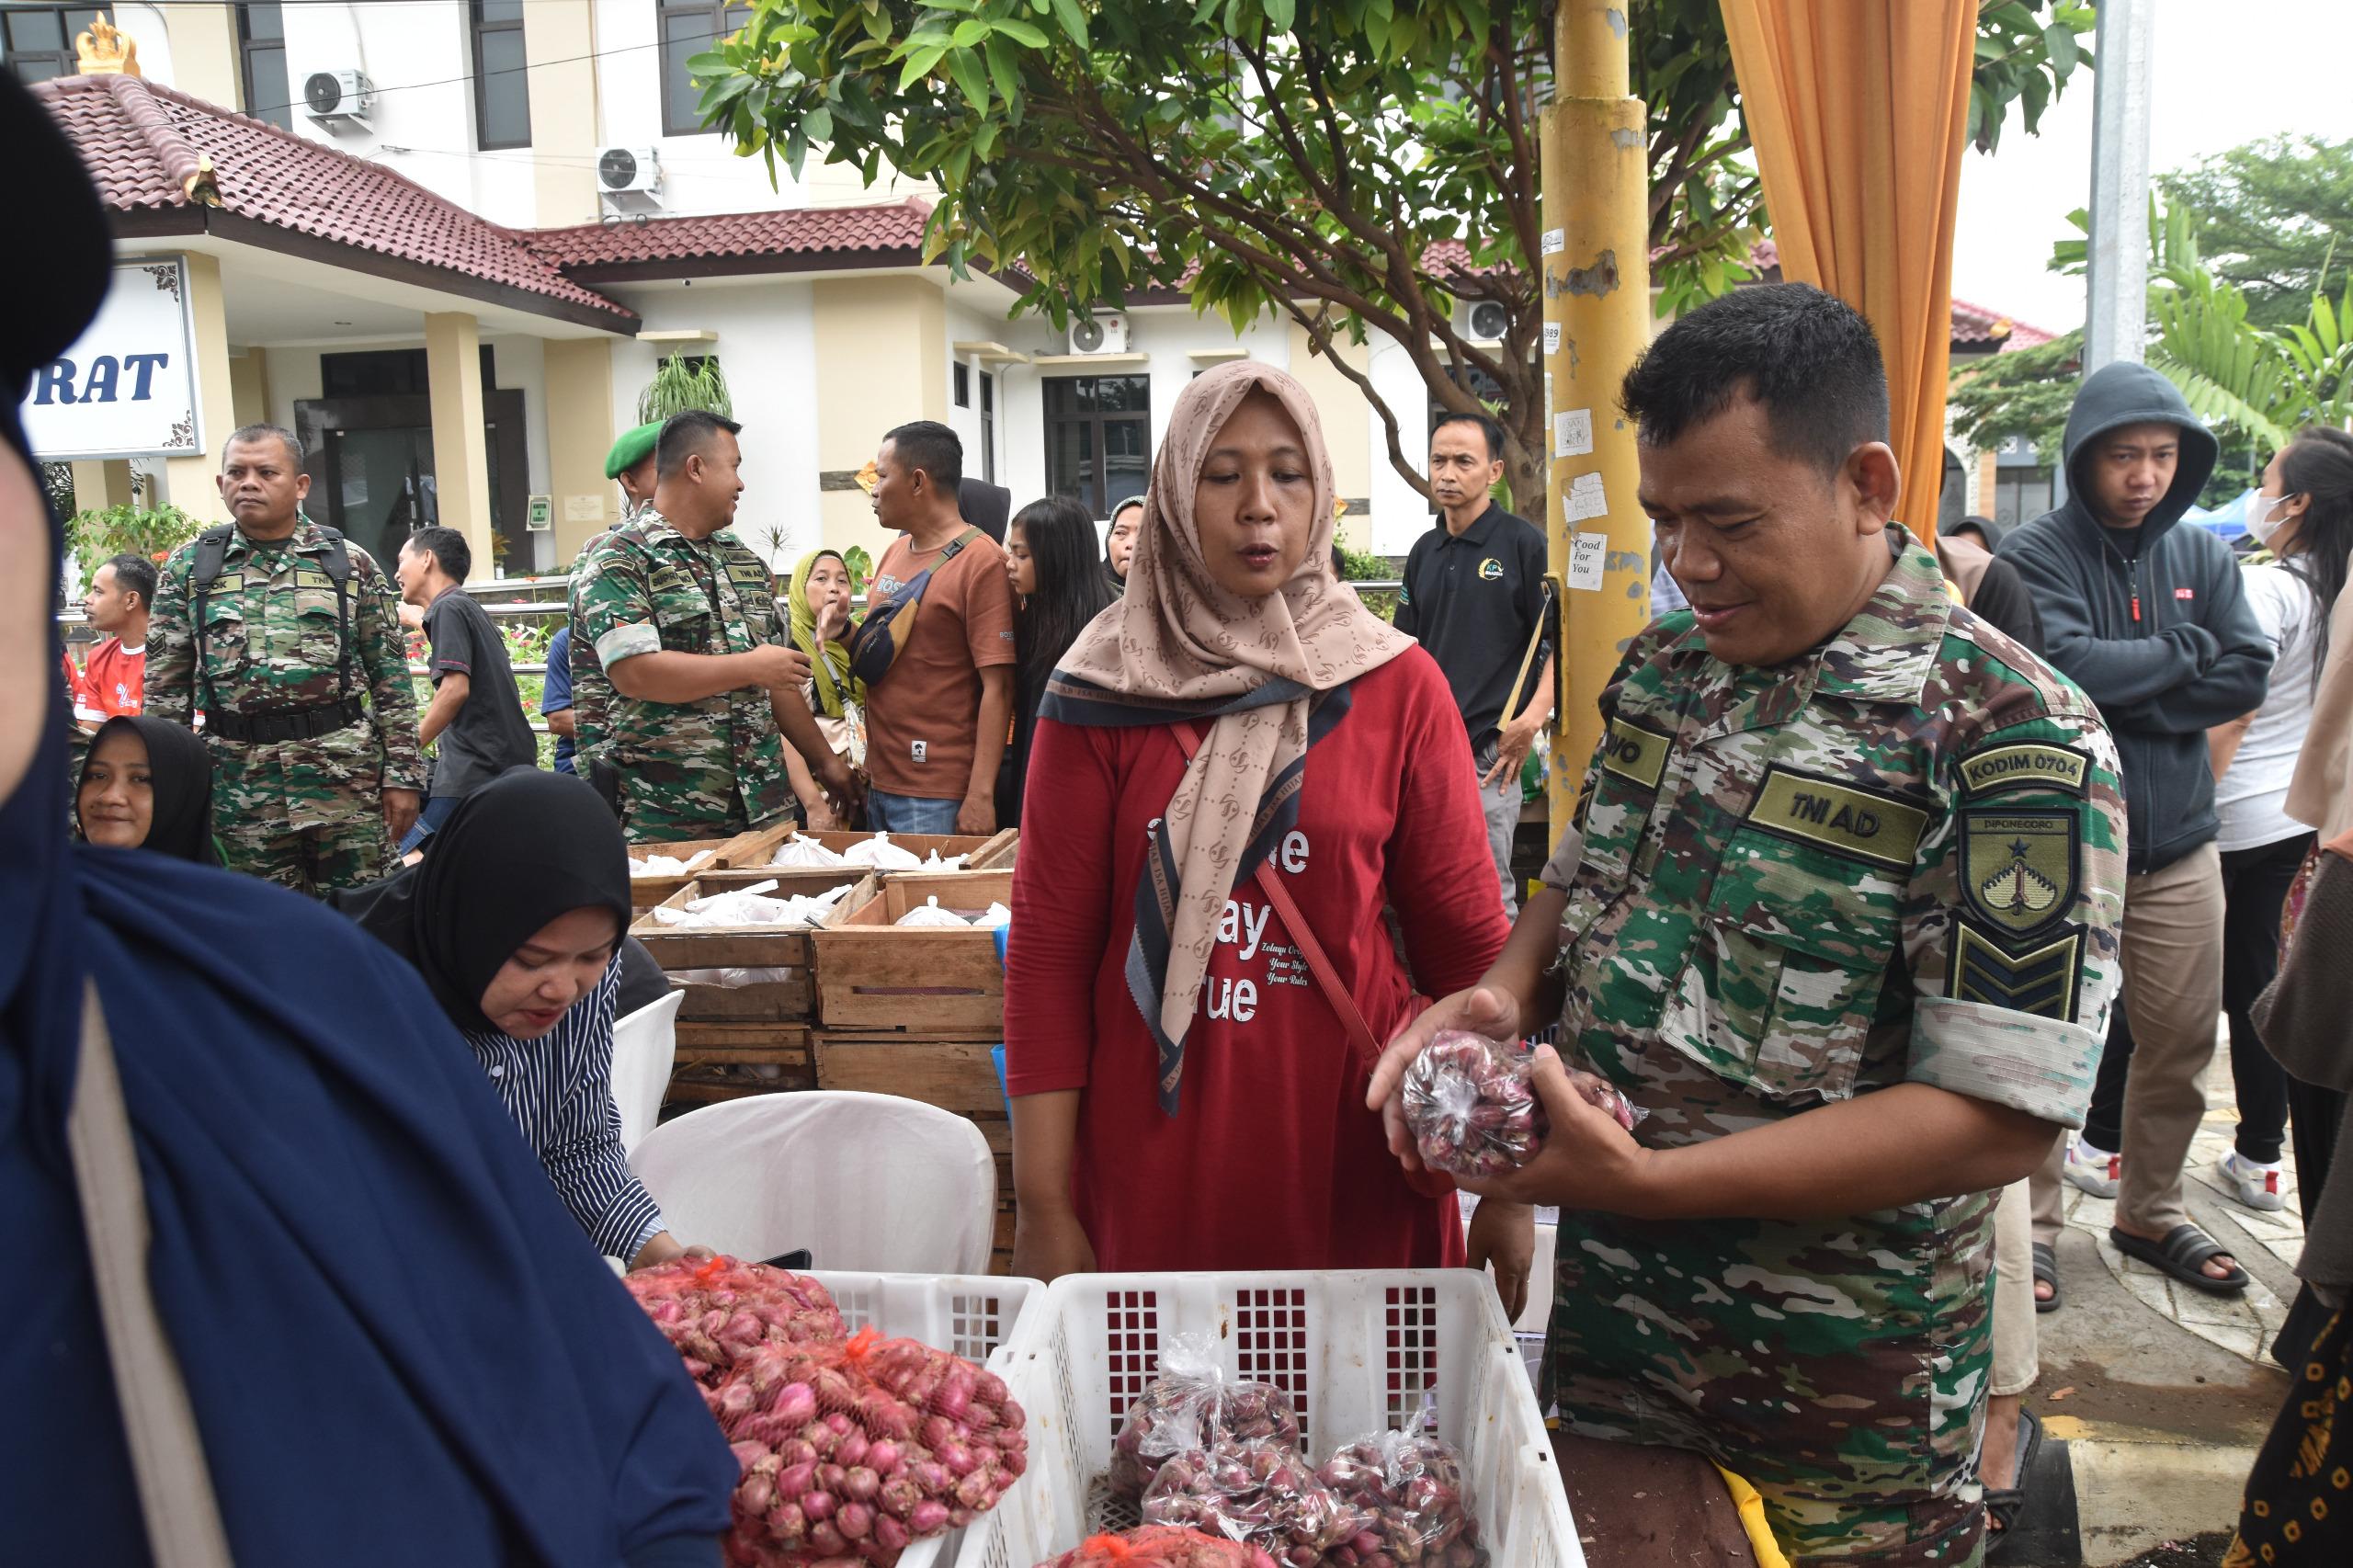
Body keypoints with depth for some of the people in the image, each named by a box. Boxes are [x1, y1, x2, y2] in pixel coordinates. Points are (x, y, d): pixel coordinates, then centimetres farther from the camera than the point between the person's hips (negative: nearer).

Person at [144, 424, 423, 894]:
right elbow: (166, 686, 8)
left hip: (346, 773, -1)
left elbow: (391, 679, 5)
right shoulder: (188, 567, 8)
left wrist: (402, 775, 0)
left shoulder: (352, 564, 5)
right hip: (240, 783, 1)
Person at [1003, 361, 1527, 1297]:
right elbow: (1048, 948, -3)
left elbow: (1465, 937, 2)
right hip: (1151, 1165, 0)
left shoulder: (1397, 686, 1)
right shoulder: (1102, 692, -1)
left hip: (1351, 1165, 1)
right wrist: (1043, 1204, -7)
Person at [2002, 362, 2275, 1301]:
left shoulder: (2202, 555, 7)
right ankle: (2034, 1226, 17)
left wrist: (2126, 696, -14)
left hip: (2178, 844, 5)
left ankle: (2151, 1215, 32)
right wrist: (2181, 652, -9)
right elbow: (2064, 666, -24)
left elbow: (2246, 675, -2)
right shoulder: (2036, 556, -9)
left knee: (2182, 1042, 14)